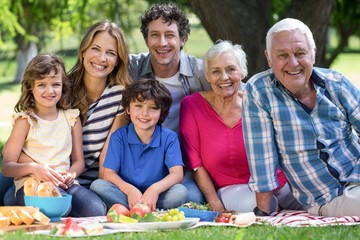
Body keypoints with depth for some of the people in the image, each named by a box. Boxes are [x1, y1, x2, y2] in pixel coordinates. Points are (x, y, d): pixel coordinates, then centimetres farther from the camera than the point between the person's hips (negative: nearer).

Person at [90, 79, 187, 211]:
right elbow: (109, 173, -7)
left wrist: (155, 188, -34)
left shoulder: (169, 138, 0)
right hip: (126, 194, 1)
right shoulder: (119, 137, 1)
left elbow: (177, 174, -12)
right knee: (97, 186, -26)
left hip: (154, 196, -1)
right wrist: (129, 190, -29)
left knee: (180, 191, -29)